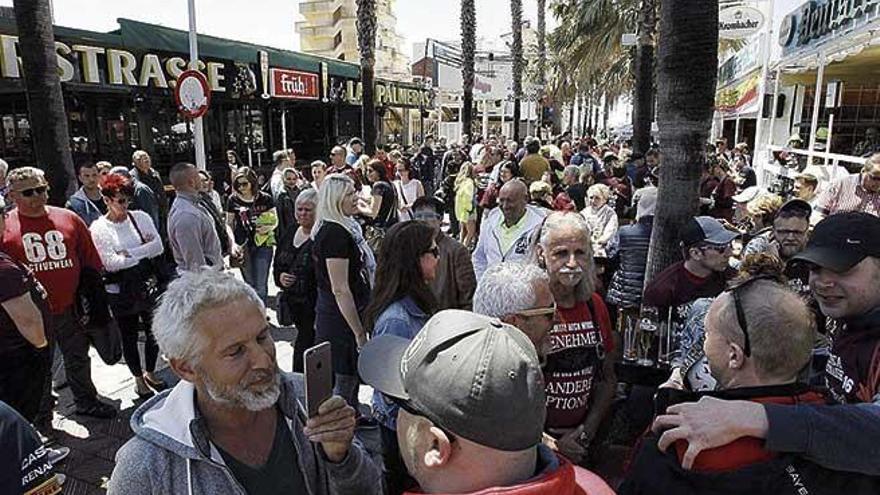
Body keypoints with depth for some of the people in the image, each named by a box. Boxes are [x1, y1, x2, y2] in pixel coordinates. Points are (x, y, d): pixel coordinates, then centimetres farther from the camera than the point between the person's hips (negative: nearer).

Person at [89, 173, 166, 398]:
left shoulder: (140, 217, 0)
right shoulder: (98, 228, -8)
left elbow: (159, 246, -8)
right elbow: (111, 263, -15)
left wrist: (129, 253, -16)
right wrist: (144, 251, -12)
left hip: (147, 284, 3)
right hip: (120, 290, -2)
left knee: (154, 331, 11)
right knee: (129, 336, 11)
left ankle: (150, 373, 34)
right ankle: (139, 379, 29)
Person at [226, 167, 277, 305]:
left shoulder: (265, 199, -3)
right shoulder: (233, 200, 0)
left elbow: (275, 220, 6)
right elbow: (229, 224, 6)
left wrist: (269, 227, -16)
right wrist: (234, 244, -6)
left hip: (263, 245, -1)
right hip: (244, 247, 2)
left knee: (261, 286, -2)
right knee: (249, 284, 12)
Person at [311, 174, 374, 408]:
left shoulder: (346, 228, 10)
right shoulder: (334, 233, -20)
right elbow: (340, 289, -23)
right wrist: (359, 332, -20)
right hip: (342, 319, -9)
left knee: (350, 379, 20)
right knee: (345, 382, 4)